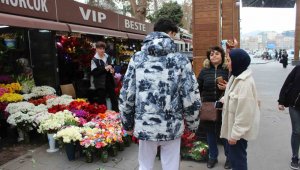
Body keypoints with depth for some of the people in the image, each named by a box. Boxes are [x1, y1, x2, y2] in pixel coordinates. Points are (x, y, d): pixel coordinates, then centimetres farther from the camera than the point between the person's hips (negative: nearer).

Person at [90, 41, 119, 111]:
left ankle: (116, 112, 26)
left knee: (114, 98, 12)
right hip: (100, 83, -5)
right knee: (102, 100, 4)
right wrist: (104, 69, -21)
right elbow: (93, 72, -16)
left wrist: (112, 69, 0)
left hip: (109, 81, 5)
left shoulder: (108, 57, 7)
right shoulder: (94, 60, -9)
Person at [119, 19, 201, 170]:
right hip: (172, 127, -1)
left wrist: (127, 123, 10)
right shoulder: (181, 60, -7)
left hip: (144, 126, 2)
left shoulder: (137, 58, -2)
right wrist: (192, 125, 6)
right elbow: (191, 99, -9)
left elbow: (126, 95, -3)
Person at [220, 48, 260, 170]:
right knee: (234, 157, 21)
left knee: (237, 159, 6)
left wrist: (235, 134, -22)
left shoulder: (245, 82, -24)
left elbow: (244, 111, -26)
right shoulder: (236, 77, 7)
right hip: (234, 126, 9)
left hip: (239, 130, -9)